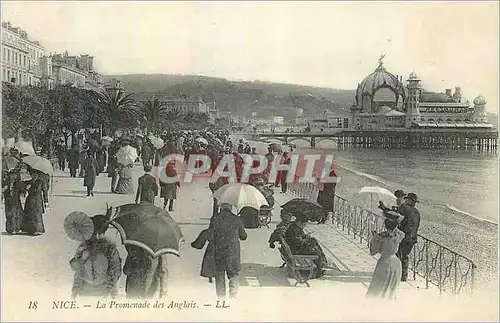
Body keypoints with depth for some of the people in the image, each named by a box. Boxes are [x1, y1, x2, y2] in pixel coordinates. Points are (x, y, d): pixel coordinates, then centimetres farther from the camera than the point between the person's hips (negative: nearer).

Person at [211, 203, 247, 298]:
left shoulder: (215, 219, -3)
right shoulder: (236, 219, -3)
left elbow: (212, 236, -3)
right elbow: (243, 236, 5)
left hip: (219, 251, 1)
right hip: (232, 251, -1)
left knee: (220, 275, 11)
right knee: (233, 275, 7)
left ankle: (221, 298, 14)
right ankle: (233, 297, 1)